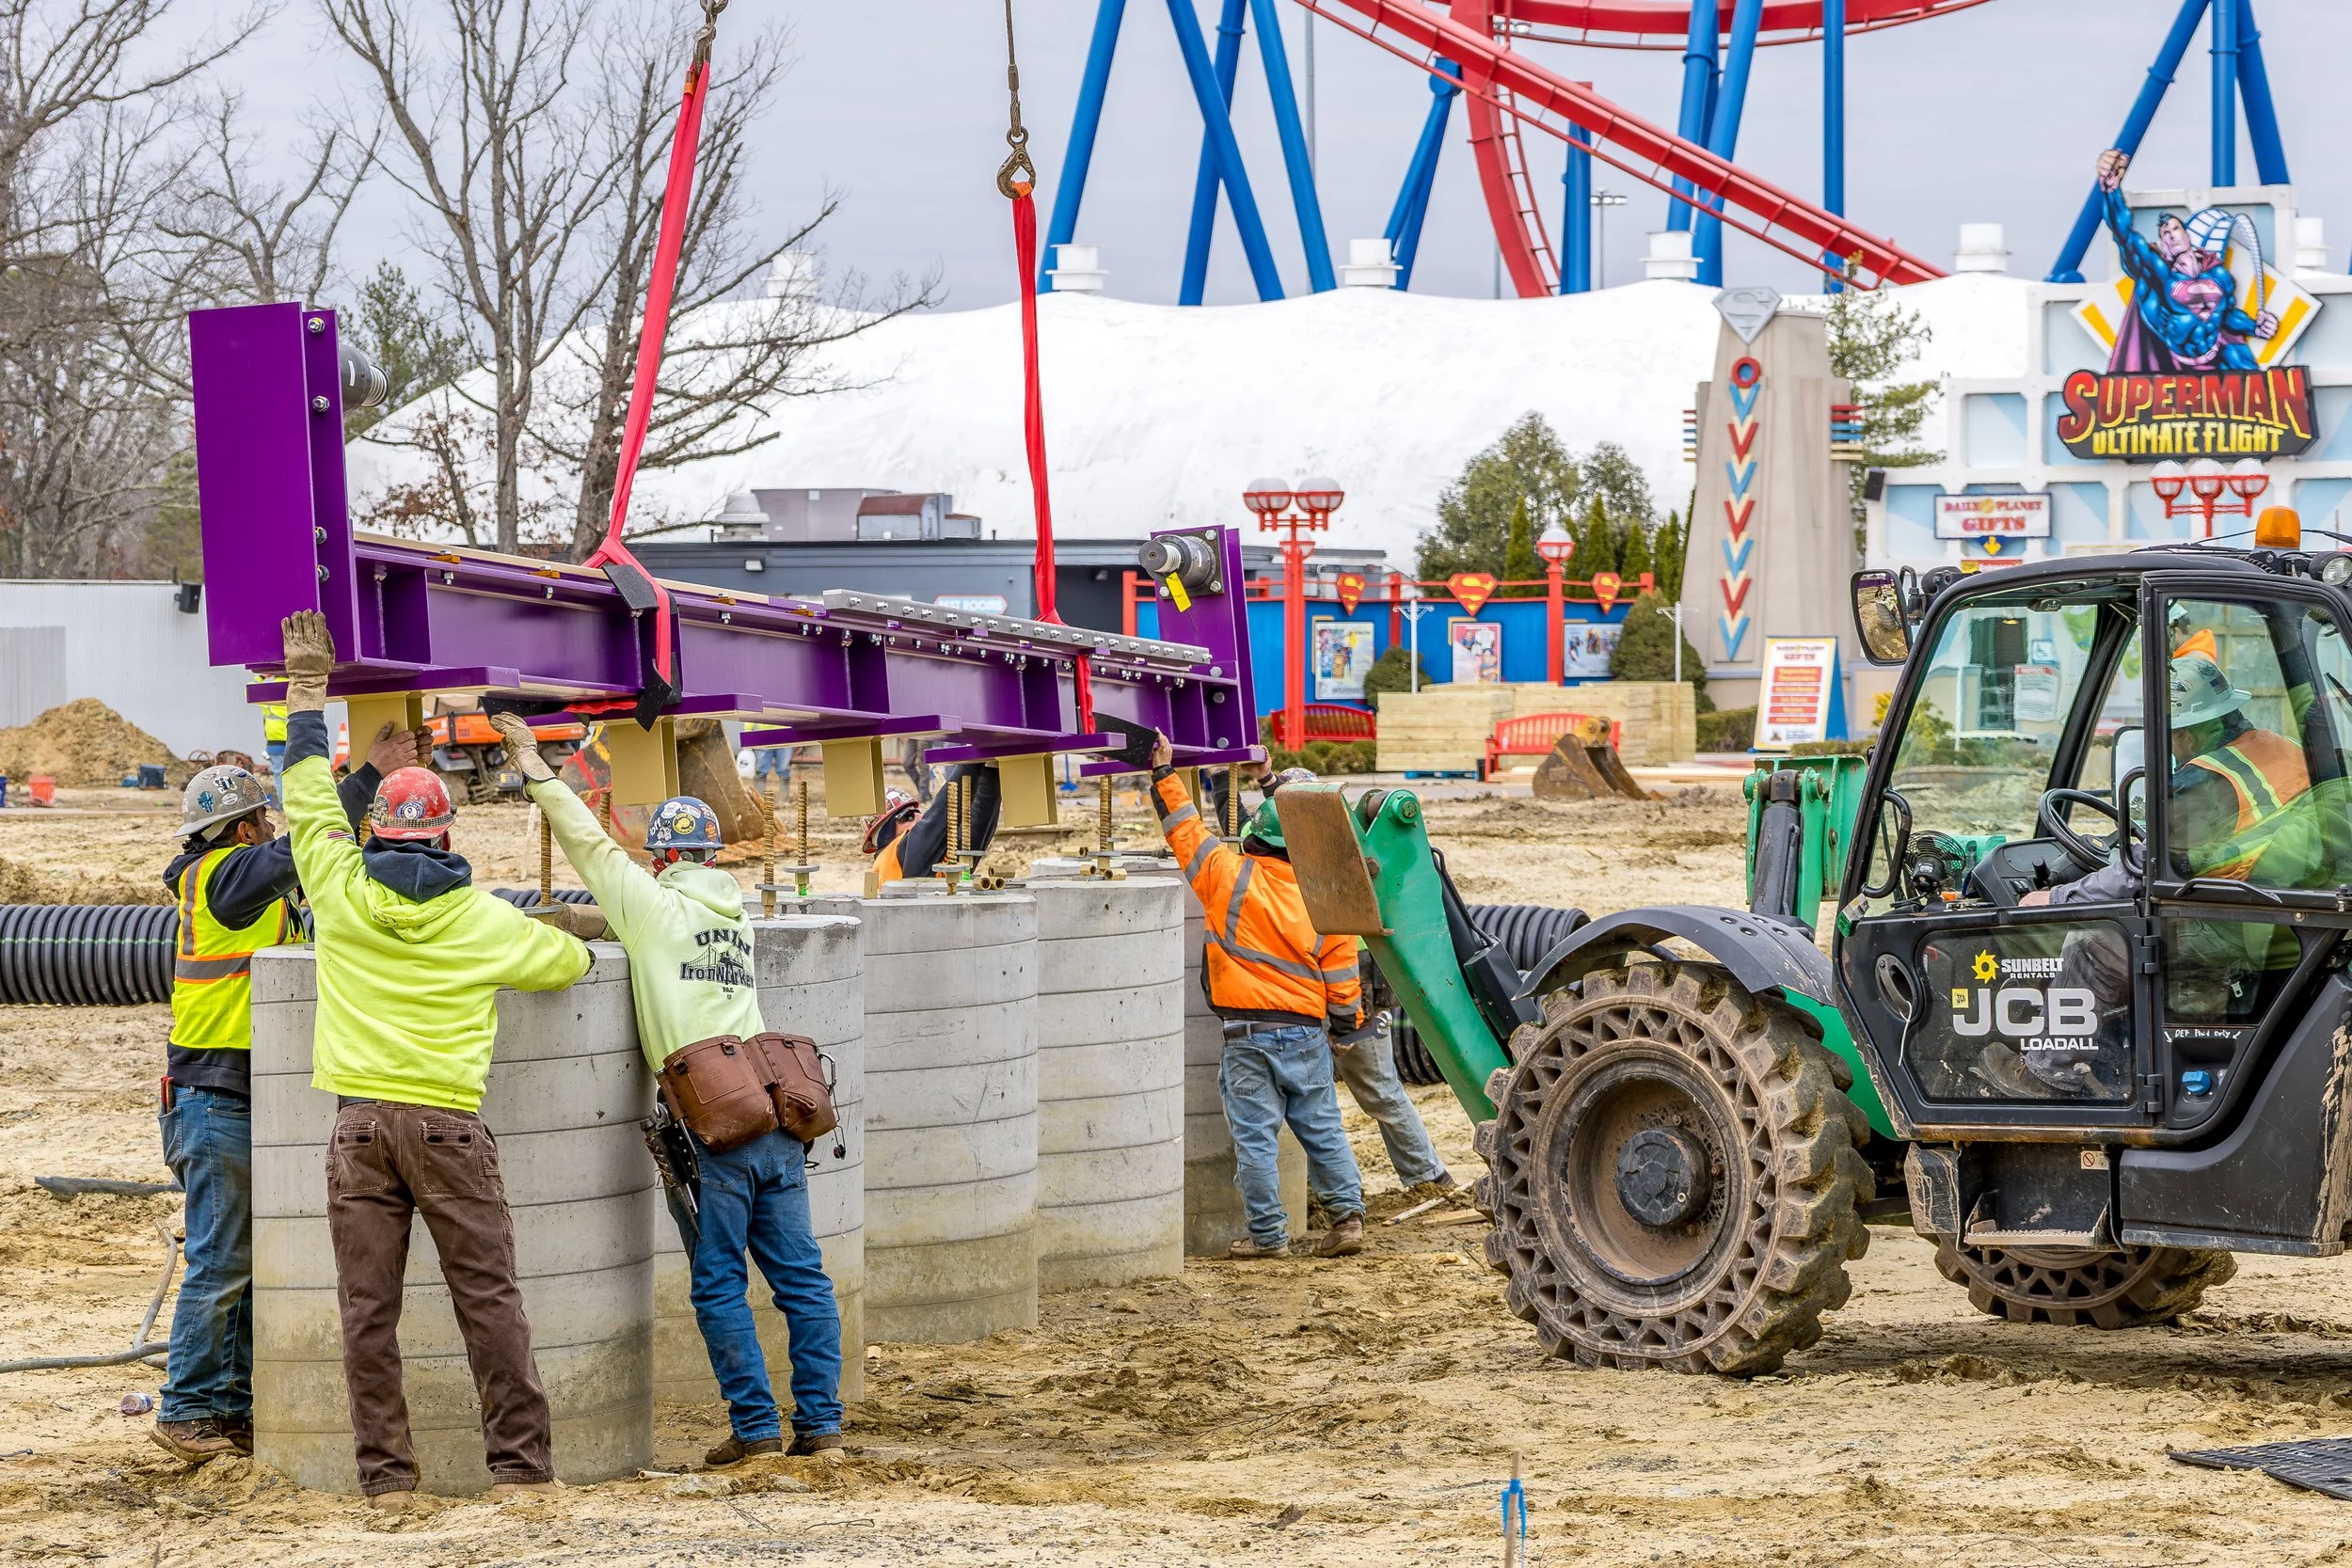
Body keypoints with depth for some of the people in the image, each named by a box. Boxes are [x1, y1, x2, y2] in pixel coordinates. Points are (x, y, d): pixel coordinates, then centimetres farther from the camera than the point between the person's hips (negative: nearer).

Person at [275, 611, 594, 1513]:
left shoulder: (341, 889, 4)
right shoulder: (483, 920, 3)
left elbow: (308, 797, 18)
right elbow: (568, 961, 18)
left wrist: (307, 689, 28)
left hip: (360, 1118, 1)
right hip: (447, 1119, -1)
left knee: (367, 1309, 2)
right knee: (488, 1298, 2)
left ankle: (386, 1476, 1)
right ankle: (521, 1463, 2)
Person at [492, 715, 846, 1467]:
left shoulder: (657, 905, 0)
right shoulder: (732, 913, 18)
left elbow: (591, 846, 4)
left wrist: (534, 768, 11)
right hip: (776, 1109, 6)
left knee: (719, 1283, 0)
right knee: (800, 1274, 7)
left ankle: (755, 1424, -2)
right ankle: (819, 1420, 8)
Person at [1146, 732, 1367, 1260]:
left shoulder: (1230, 876, -7)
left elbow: (1185, 828, 3)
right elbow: (1342, 976, 3)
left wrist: (1165, 774, 14)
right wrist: (1349, 1023, 18)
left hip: (1248, 1033, -3)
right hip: (1306, 1031, 3)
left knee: (1255, 1136, 1)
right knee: (1322, 1128, 13)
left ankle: (1268, 1234, 2)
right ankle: (1347, 1216, 10)